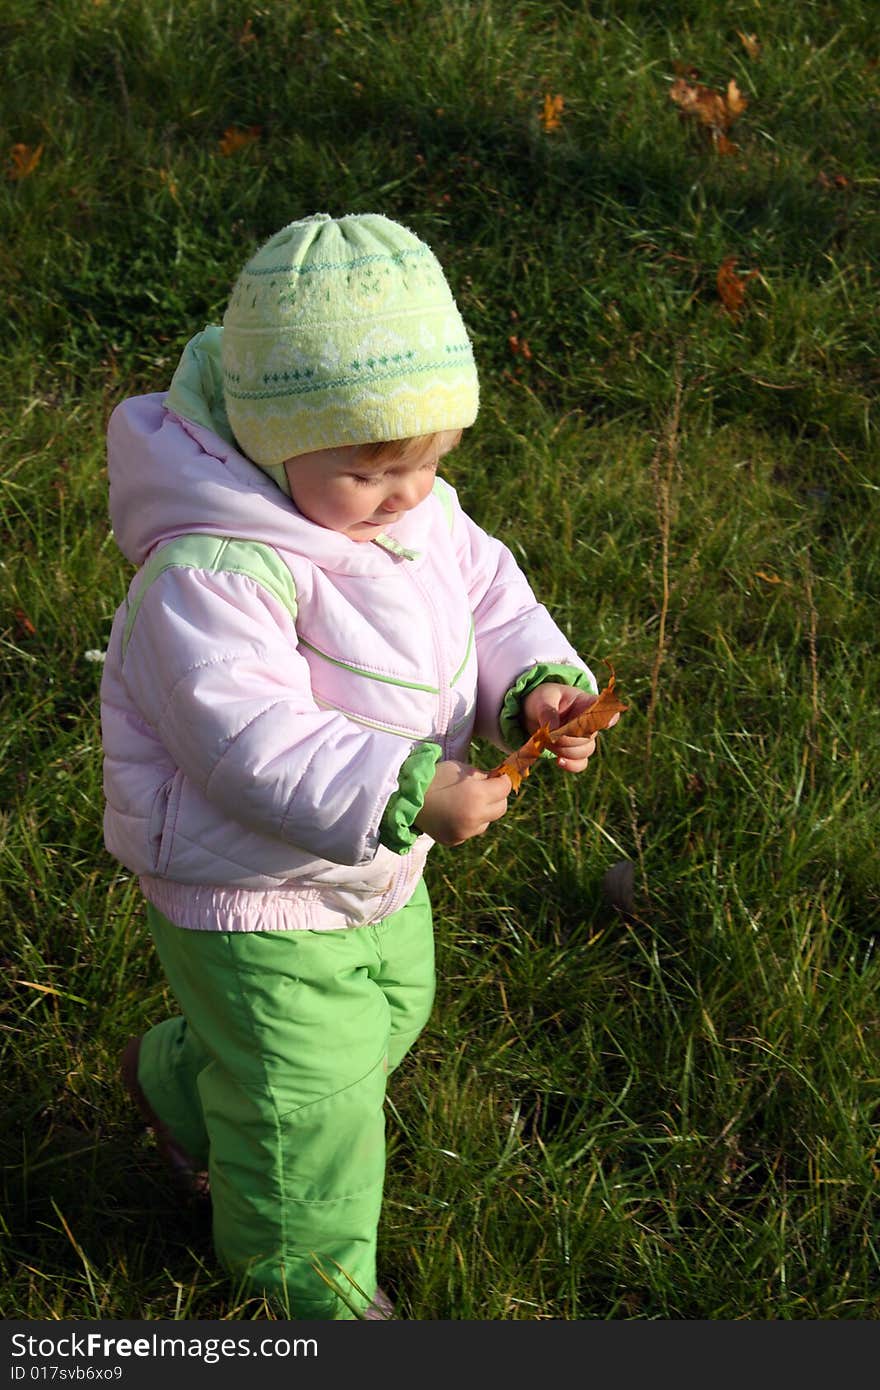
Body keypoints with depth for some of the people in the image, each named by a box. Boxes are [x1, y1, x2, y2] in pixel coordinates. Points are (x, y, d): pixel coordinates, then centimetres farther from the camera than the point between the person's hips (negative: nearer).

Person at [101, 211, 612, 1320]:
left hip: (375, 866, 9)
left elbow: (489, 599, 3)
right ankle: (310, 1271, 38)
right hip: (250, 893, -9)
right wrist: (404, 794, -47)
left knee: (390, 1011, 29)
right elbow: (250, 739, -39)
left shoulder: (423, 515, -6)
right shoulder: (214, 574, -34)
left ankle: (181, 1084, 55)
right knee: (306, 1089, 7)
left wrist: (536, 685, -18)